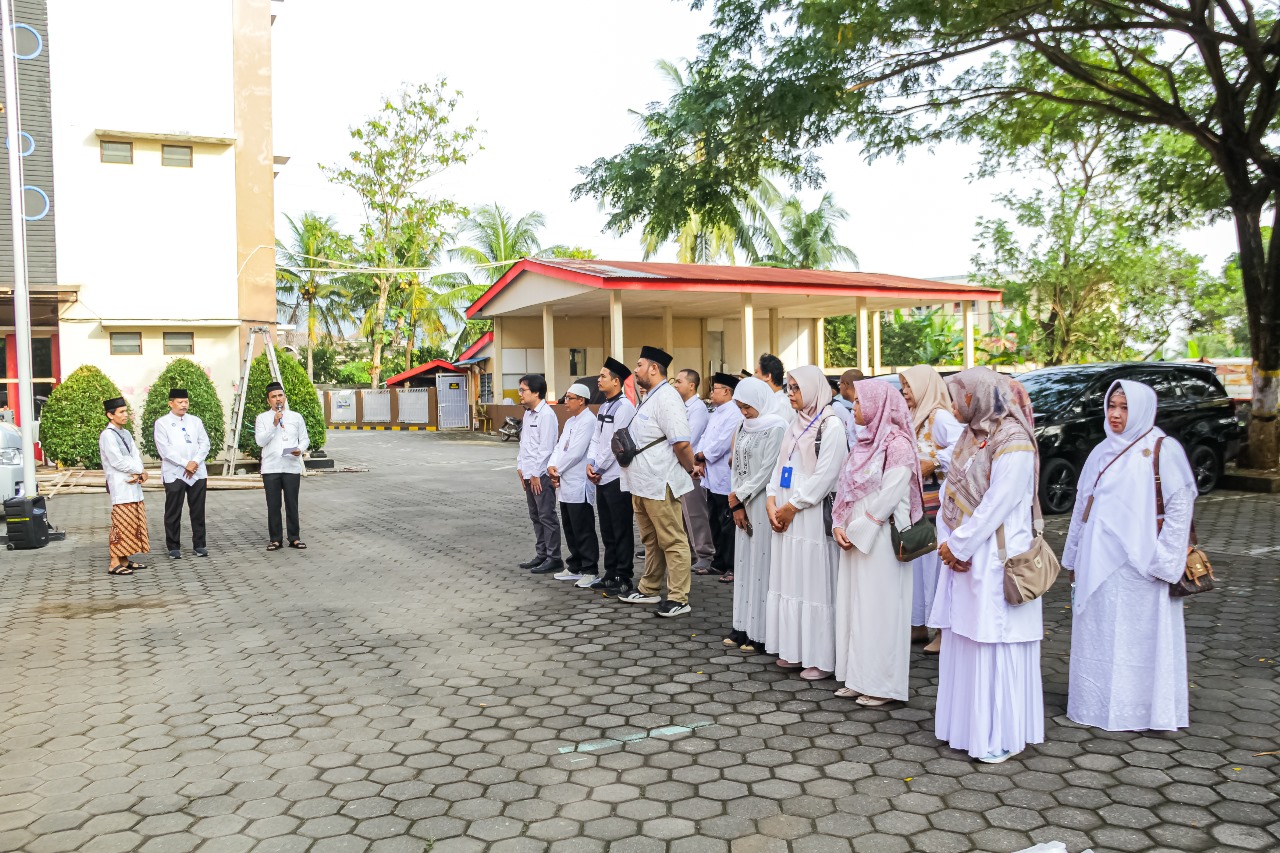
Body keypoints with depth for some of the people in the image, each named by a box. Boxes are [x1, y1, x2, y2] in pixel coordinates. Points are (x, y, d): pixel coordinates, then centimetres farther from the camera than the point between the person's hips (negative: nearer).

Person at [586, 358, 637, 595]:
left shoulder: (624, 406, -13)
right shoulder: (604, 407, 14)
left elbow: (616, 443, -17)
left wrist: (599, 468, -11)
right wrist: (590, 464, 0)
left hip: (617, 478, -9)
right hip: (602, 478, 9)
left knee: (621, 531, -1)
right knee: (607, 530, 15)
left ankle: (623, 579, 6)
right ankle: (610, 575, 24)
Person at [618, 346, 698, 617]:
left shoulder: (666, 398, -17)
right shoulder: (648, 398, 15)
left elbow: (681, 442, -22)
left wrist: (691, 470, -11)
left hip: (660, 484, -10)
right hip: (641, 483, 10)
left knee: (672, 541, -3)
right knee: (650, 540, 20)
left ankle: (679, 599, 3)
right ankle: (649, 590, 32)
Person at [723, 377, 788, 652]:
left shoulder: (776, 428, -10)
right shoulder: (744, 427, 13)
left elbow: (767, 470, -14)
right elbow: (737, 466, 12)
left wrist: (739, 496, -8)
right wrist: (736, 503, 2)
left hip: (763, 504, -7)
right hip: (743, 504, 7)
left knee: (761, 563, -5)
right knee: (744, 563, 9)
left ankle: (761, 633, 1)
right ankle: (744, 627, 16)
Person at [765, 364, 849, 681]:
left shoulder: (831, 426, -9)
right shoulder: (796, 424, 15)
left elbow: (824, 476, -15)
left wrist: (792, 506, -12)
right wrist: (772, 501, 0)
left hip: (814, 515, -8)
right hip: (785, 515, 8)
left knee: (814, 582, -4)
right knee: (789, 579, 10)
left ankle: (821, 657, 5)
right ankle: (794, 650, 20)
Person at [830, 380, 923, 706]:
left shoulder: (897, 444, -13)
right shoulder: (865, 441, 13)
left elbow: (889, 496, -18)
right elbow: (845, 488, 12)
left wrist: (858, 531, -13)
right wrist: (839, 526, 0)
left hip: (881, 539, -8)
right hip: (855, 538, 8)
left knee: (879, 608, -2)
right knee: (854, 605, 11)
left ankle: (882, 684, 9)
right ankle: (857, 677, 21)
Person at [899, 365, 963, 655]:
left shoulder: (940, 416, -12)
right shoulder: (916, 418, 17)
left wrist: (933, 464, -21)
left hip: (936, 500, -9)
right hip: (916, 501, 9)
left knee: (936, 562, -5)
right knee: (916, 562, 12)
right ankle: (919, 625, 22)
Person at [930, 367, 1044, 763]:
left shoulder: (1012, 441, -14)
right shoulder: (971, 435, 12)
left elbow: (997, 505, -20)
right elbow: (951, 489, 11)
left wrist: (957, 546, -13)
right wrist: (947, 541, -2)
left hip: (994, 560, -8)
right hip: (962, 556, 8)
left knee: (995, 646, -1)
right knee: (963, 641, 13)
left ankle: (1002, 735, 9)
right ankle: (967, 724, 24)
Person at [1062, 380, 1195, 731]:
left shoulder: (1163, 450, -6)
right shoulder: (1102, 452, 13)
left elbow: (1180, 506, -10)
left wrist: (1163, 561, -13)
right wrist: (1075, 557, 17)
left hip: (1136, 565, -6)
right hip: (1096, 564, 6)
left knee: (1137, 636, 0)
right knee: (1097, 635, 11)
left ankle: (1137, 710, 10)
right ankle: (1099, 702, 23)